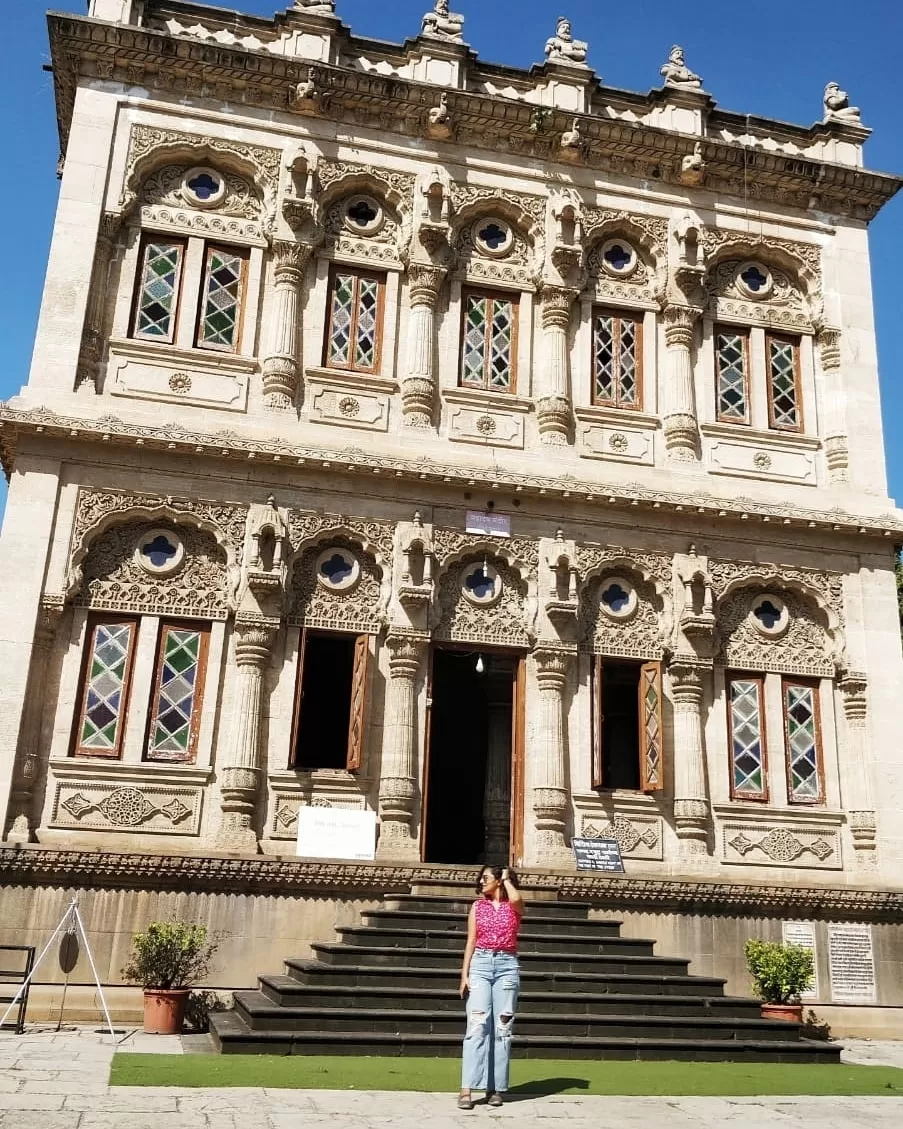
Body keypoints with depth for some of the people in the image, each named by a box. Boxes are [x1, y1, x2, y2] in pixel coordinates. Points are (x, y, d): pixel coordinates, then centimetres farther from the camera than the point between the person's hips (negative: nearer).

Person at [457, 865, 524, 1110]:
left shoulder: (514, 906, 7)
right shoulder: (477, 906, 12)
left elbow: (515, 898, -19)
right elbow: (471, 942, 8)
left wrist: (507, 879, 0)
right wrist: (464, 974, 0)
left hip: (507, 966, 0)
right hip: (480, 964, 0)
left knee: (502, 1027, 0)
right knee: (477, 1025, -10)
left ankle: (495, 1088, 6)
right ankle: (467, 1089, -13)